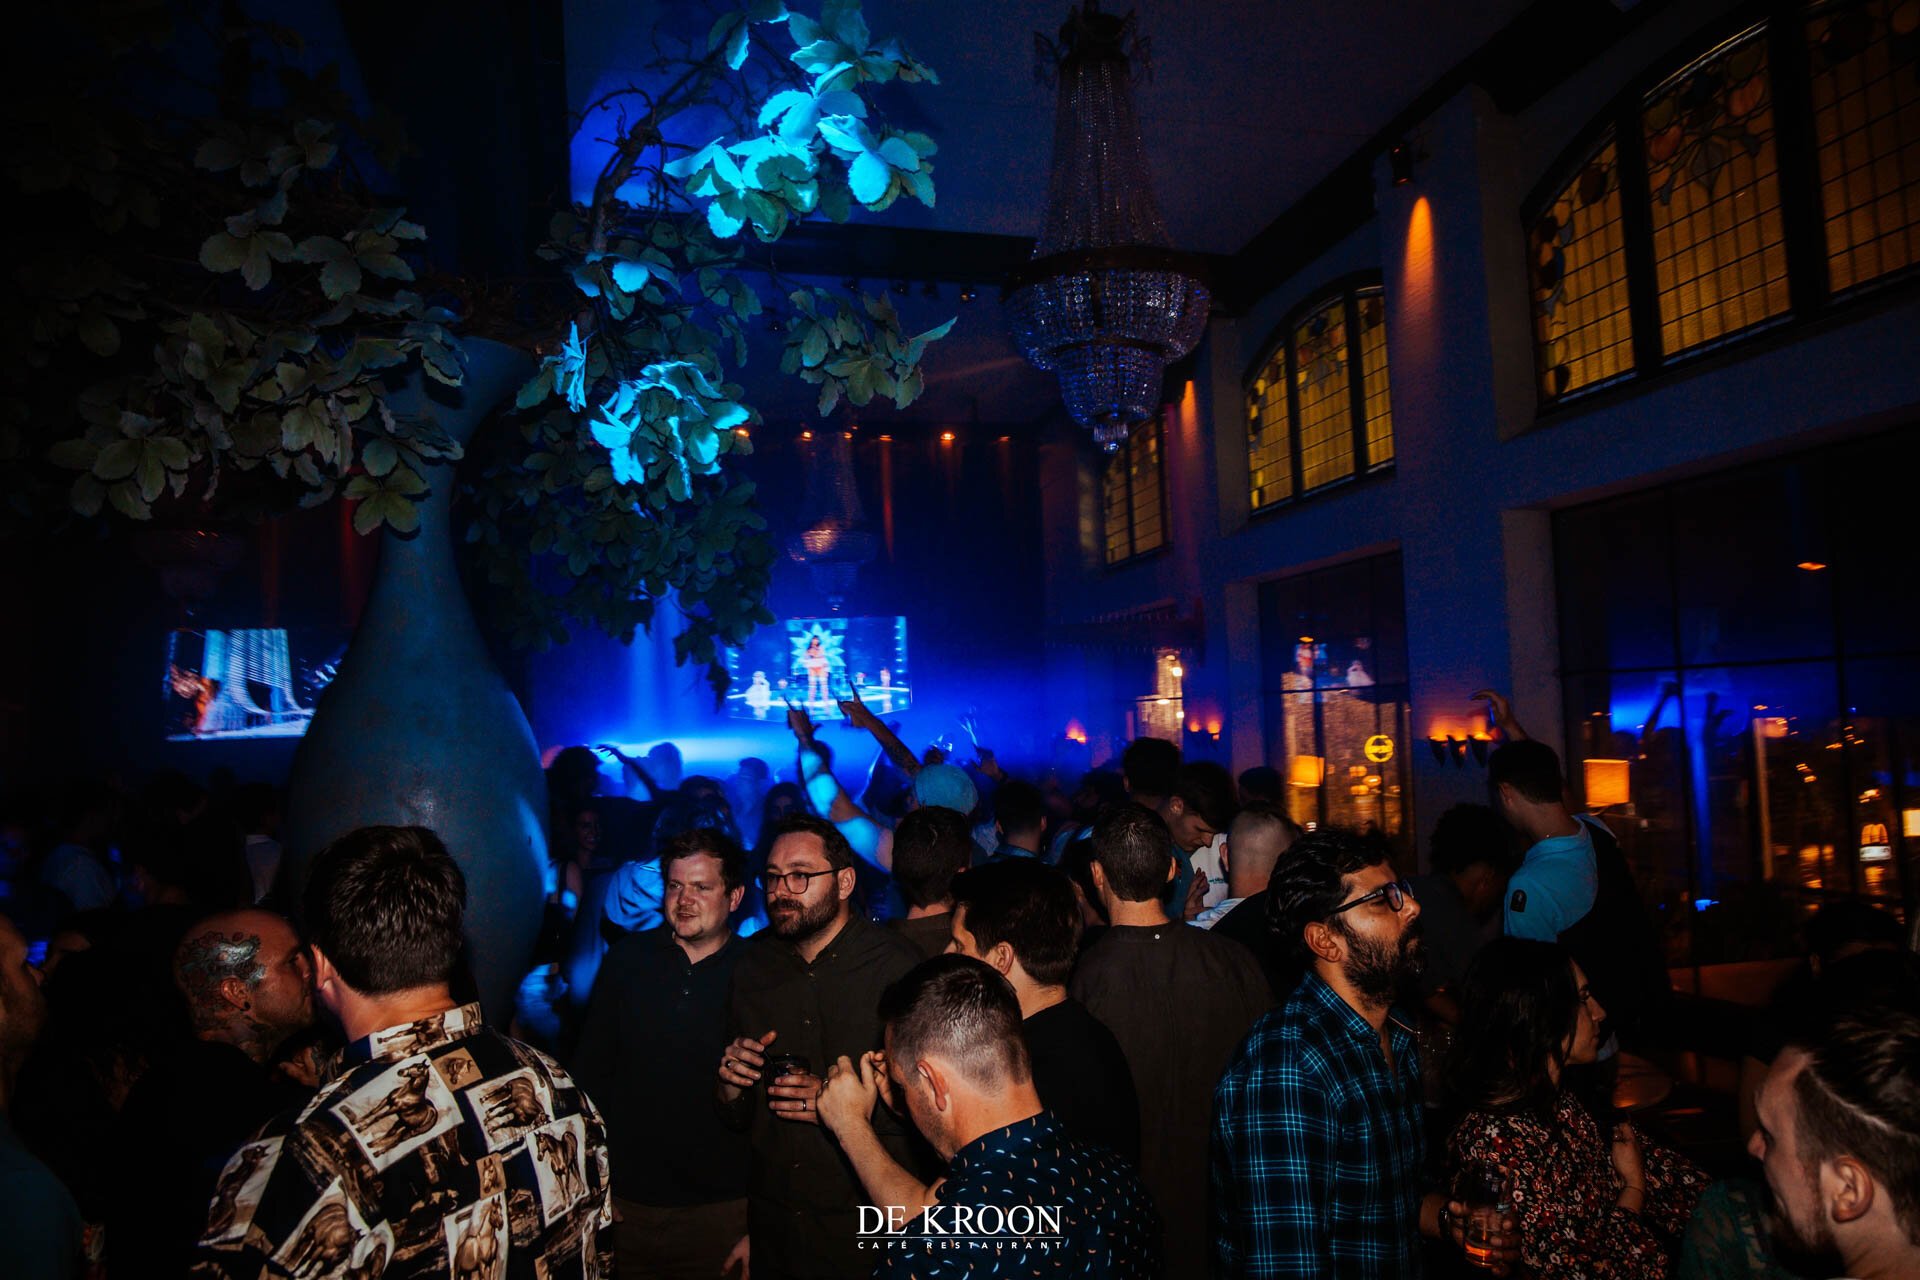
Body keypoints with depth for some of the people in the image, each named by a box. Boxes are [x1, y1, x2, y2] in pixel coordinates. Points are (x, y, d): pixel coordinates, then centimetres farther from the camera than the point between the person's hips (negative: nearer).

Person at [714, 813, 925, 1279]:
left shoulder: (896, 964, -15)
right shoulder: (753, 963, 2)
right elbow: (735, 1118, 9)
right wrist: (731, 1089, -11)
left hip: (868, 1222, -4)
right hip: (772, 1216, 5)